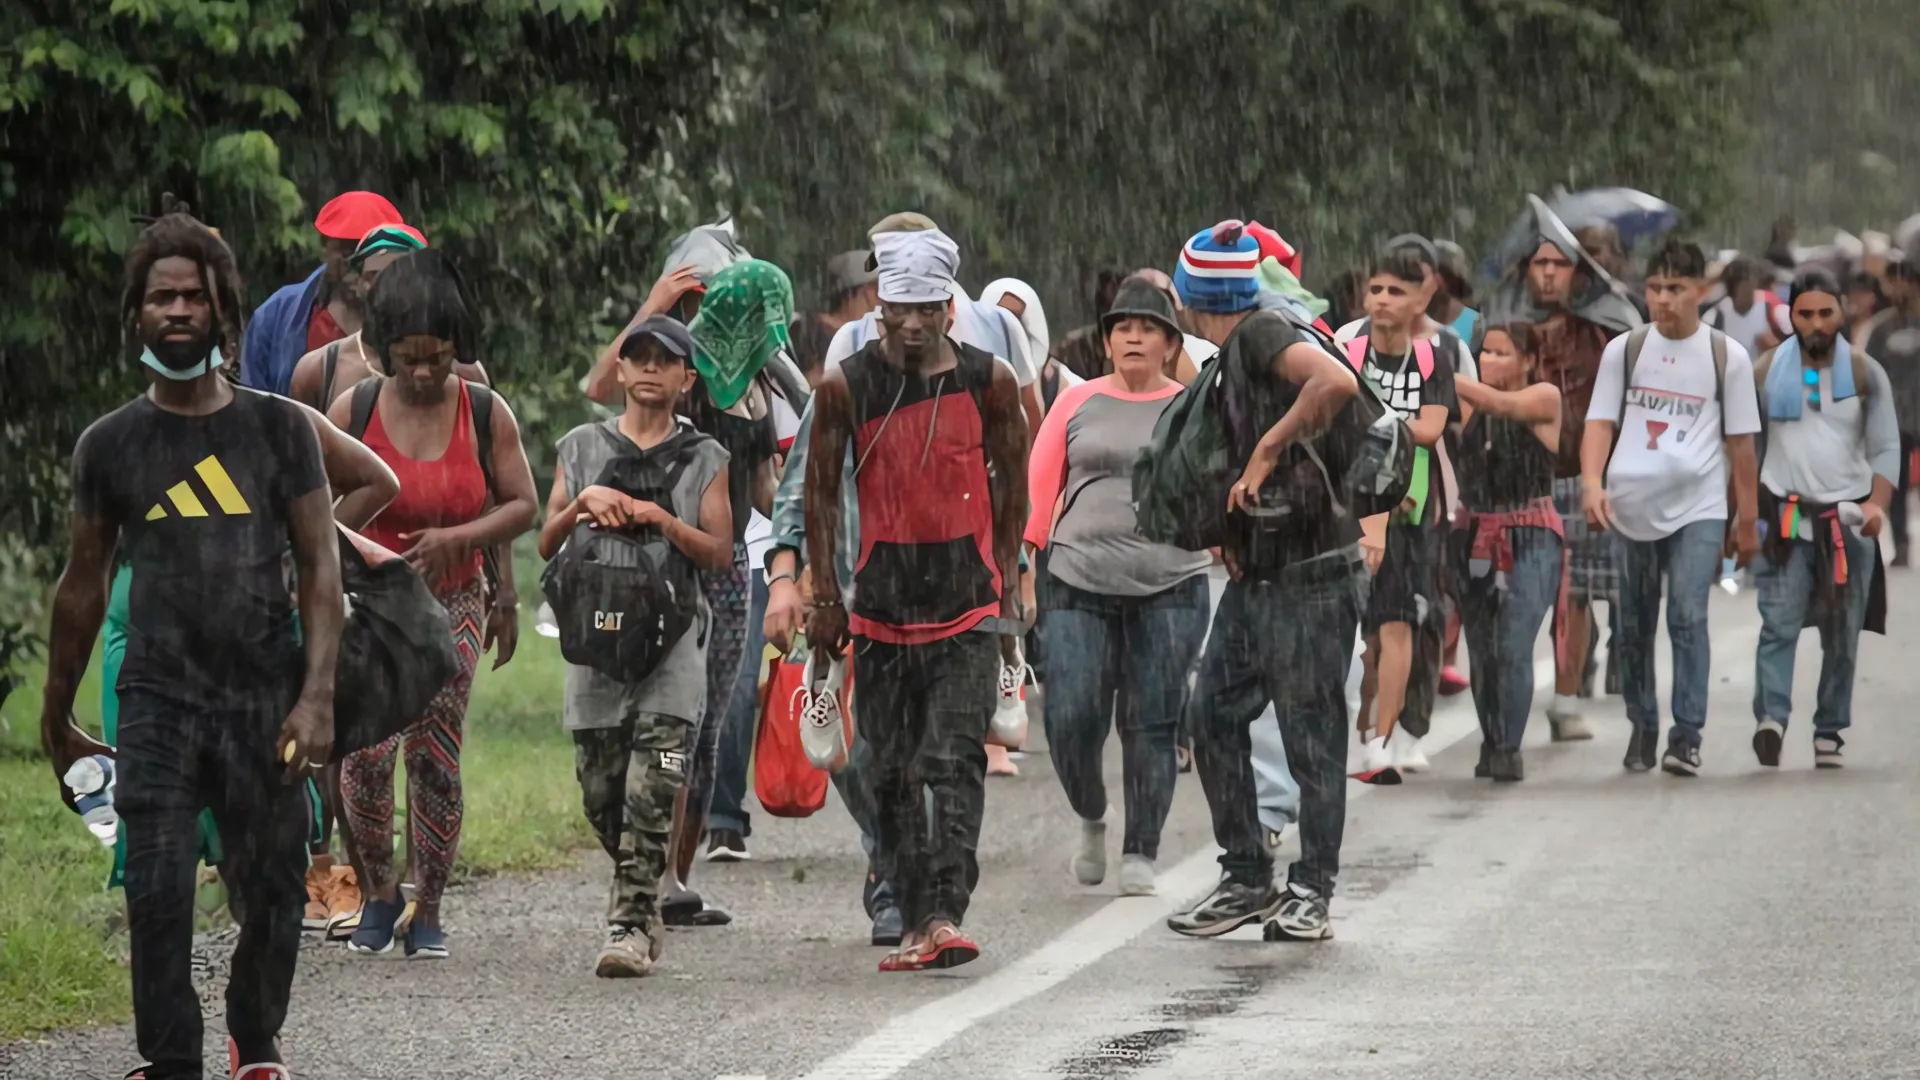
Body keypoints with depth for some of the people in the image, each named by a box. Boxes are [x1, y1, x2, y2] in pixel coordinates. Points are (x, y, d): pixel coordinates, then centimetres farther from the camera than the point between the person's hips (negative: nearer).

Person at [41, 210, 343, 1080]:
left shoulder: (278, 429, 3)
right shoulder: (110, 445, 7)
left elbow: (319, 567, 1)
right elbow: (83, 585, 14)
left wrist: (316, 696, -10)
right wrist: (56, 717, 16)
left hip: (266, 700, 0)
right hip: (158, 701, 0)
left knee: (271, 892, 4)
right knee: (157, 894, -10)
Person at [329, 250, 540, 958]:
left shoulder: (485, 414, -1)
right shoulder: (353, 411, -3)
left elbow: (522, 506, 2)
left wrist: (456, 539, -13)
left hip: (452, 606, 1)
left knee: (435, 759, -2)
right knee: (365, 749, -14)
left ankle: (428, 911, 10)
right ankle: (377, 890, 7)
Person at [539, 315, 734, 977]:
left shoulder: (705, 460, 10)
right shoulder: (582, 448, 14)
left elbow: (720, 555, 4)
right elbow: (548, 544, 11)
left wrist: (662, 520, -9)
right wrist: (584, 503, -6)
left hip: (673, 633, -2)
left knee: (651, 792, -15)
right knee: (601, 792, 3)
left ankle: (631, 925, -17)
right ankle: (643, 907, 22)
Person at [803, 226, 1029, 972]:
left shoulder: (989, 382, 1)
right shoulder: (846, 387, 1)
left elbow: (1011, 485, 11)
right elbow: (821, 490, 9)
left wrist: (1007, 589, 9)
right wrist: (825, 595, 6)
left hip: (968, 602, -2)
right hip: (883, 598, 2)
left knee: (954, 760, -13)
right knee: (893, 771, 5)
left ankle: (945, 914, -21)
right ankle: (913, 921, 11)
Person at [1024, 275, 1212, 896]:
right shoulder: (1078, 404, 9)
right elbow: (1039, 488, 9)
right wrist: (1023, 562, 1)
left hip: (1169, 587, 0)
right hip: (1079, 586, 0)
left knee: (1152, 725, -1)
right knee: (1070, 720, -9)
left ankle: (1140, 855, 11)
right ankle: (1090, 819, 19)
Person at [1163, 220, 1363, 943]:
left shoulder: (1261, 335, -13)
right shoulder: (1233, 355, 16)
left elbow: (1336, 382, -31)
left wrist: (1267, 452, -24)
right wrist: (1229, 531, 11)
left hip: (1308, 576, -10)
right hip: (1256, 573, 10)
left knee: (1311, 733, -2)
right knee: (1213, 714, 8)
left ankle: (1311, 891, 6)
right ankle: (1246, 880, 15)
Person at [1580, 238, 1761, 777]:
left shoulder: (1727, 356, 3)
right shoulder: (1623, 350, 6)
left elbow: (1740, 442, 7)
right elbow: (1600, 423, 4)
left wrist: (1745, 520, 8)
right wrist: (1592, 483, -14)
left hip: (1698, 509, -2)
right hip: (1629, 506, 2)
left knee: (1689, 617, -14)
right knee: (1633, 625, 9)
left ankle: (1687, 737, -12)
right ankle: (1642, 729, 22)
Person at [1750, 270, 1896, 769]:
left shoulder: (1866, 374, 3)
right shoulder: (1766, 372, 4)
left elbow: (1886, 448, 0)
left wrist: (1877, 504, -17)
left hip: (1849, 520, 1)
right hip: (1785, 517, -1)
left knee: (1842, 636, 2)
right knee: (1780, 623, -16)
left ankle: (1830, 733, 8)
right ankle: (1770, 719, -27)